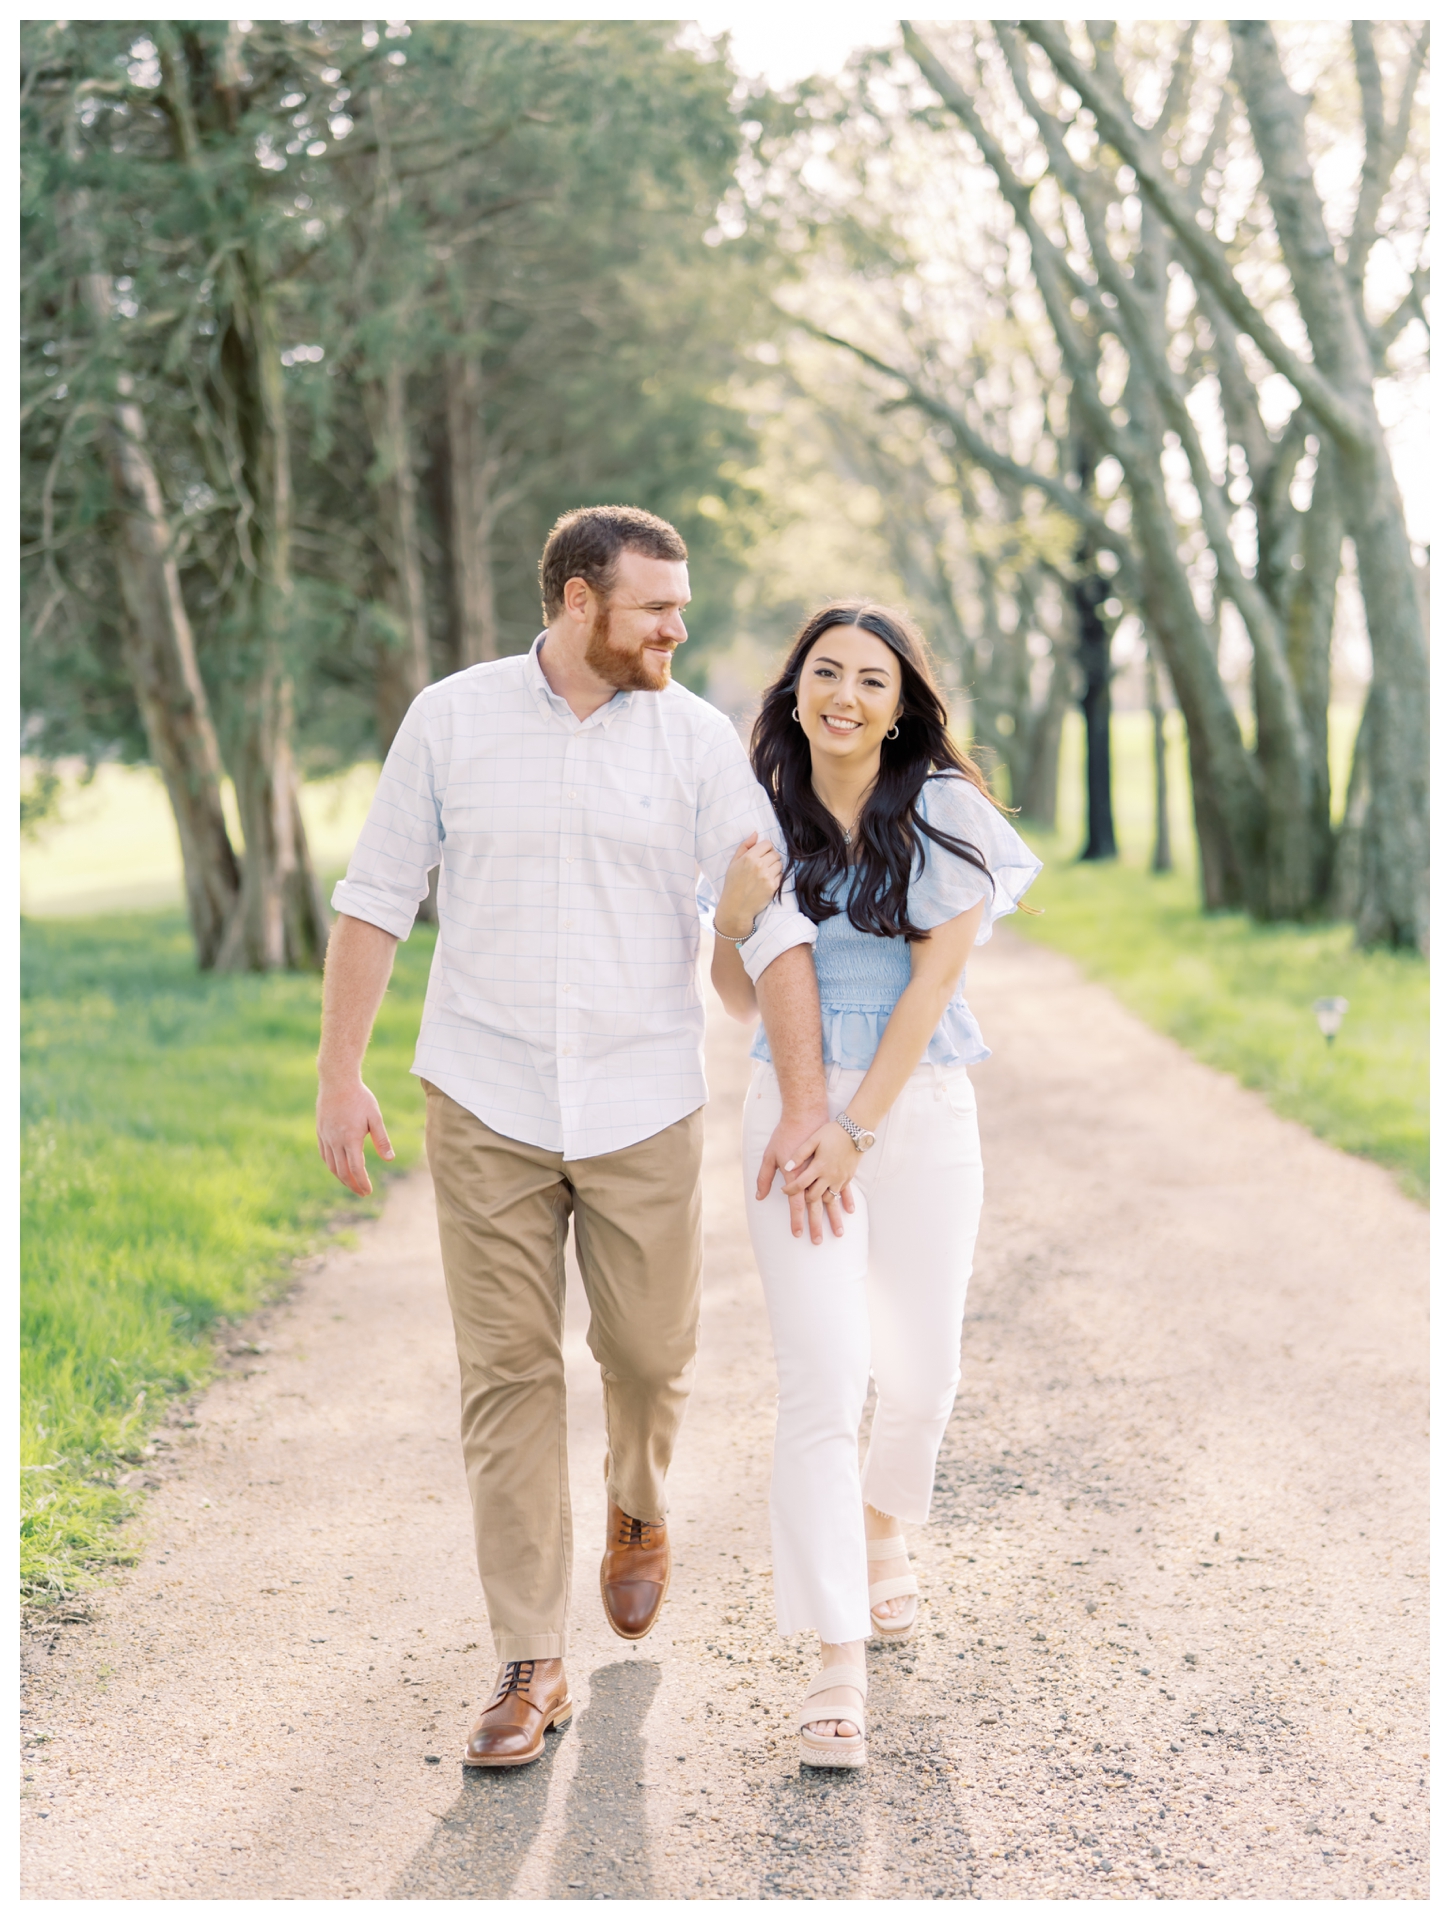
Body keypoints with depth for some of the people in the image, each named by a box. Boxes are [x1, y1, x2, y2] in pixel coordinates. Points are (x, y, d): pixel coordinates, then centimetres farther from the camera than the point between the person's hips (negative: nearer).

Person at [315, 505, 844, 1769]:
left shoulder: (696, 740, -2)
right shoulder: (452, 720, -2)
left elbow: (773, 924, -5)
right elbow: (376, 900, 4)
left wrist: (809, 1107, -12)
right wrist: (341, 1074, 0)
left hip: (642, 1108, 1)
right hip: (486, 1105, 0)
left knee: (651, 1355, 8)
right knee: (509, 1378, 0)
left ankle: (638, 1510, 43)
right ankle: (531, 1666, 8)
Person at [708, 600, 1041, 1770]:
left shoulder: (944, 812, -4)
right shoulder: (763, 821, 4)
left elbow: (934, 979, -9)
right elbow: (743, 998, 10)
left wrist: (856, 1130, -13)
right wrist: (736, 919, -12)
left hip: (920, 1109, 0)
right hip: (795, 1109, 0)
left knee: (921, 1370, 10)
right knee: (822, 1377, -9)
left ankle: (882, 1523, 44)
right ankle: (838, 1663, -6)